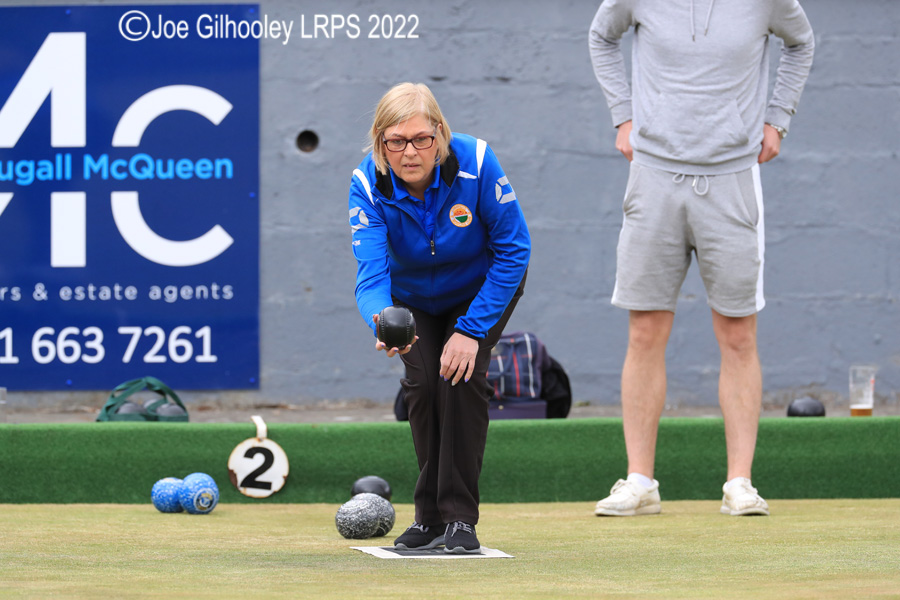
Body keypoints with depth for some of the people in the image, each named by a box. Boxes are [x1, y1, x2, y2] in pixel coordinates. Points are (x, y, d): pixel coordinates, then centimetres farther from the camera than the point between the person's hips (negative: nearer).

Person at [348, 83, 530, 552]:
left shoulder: (476, 163, -33)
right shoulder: (368, 185, -29)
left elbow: (513, 250, -23)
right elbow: (371, 275, -38)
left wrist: (472, 328, -27)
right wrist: (383, 326, -61)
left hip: (484, 288, -1)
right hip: (412, 297, 1)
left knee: (462, 376, -21)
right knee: (422, 382, -16)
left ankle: (460, 517, -11)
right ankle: (429, 517, 2)